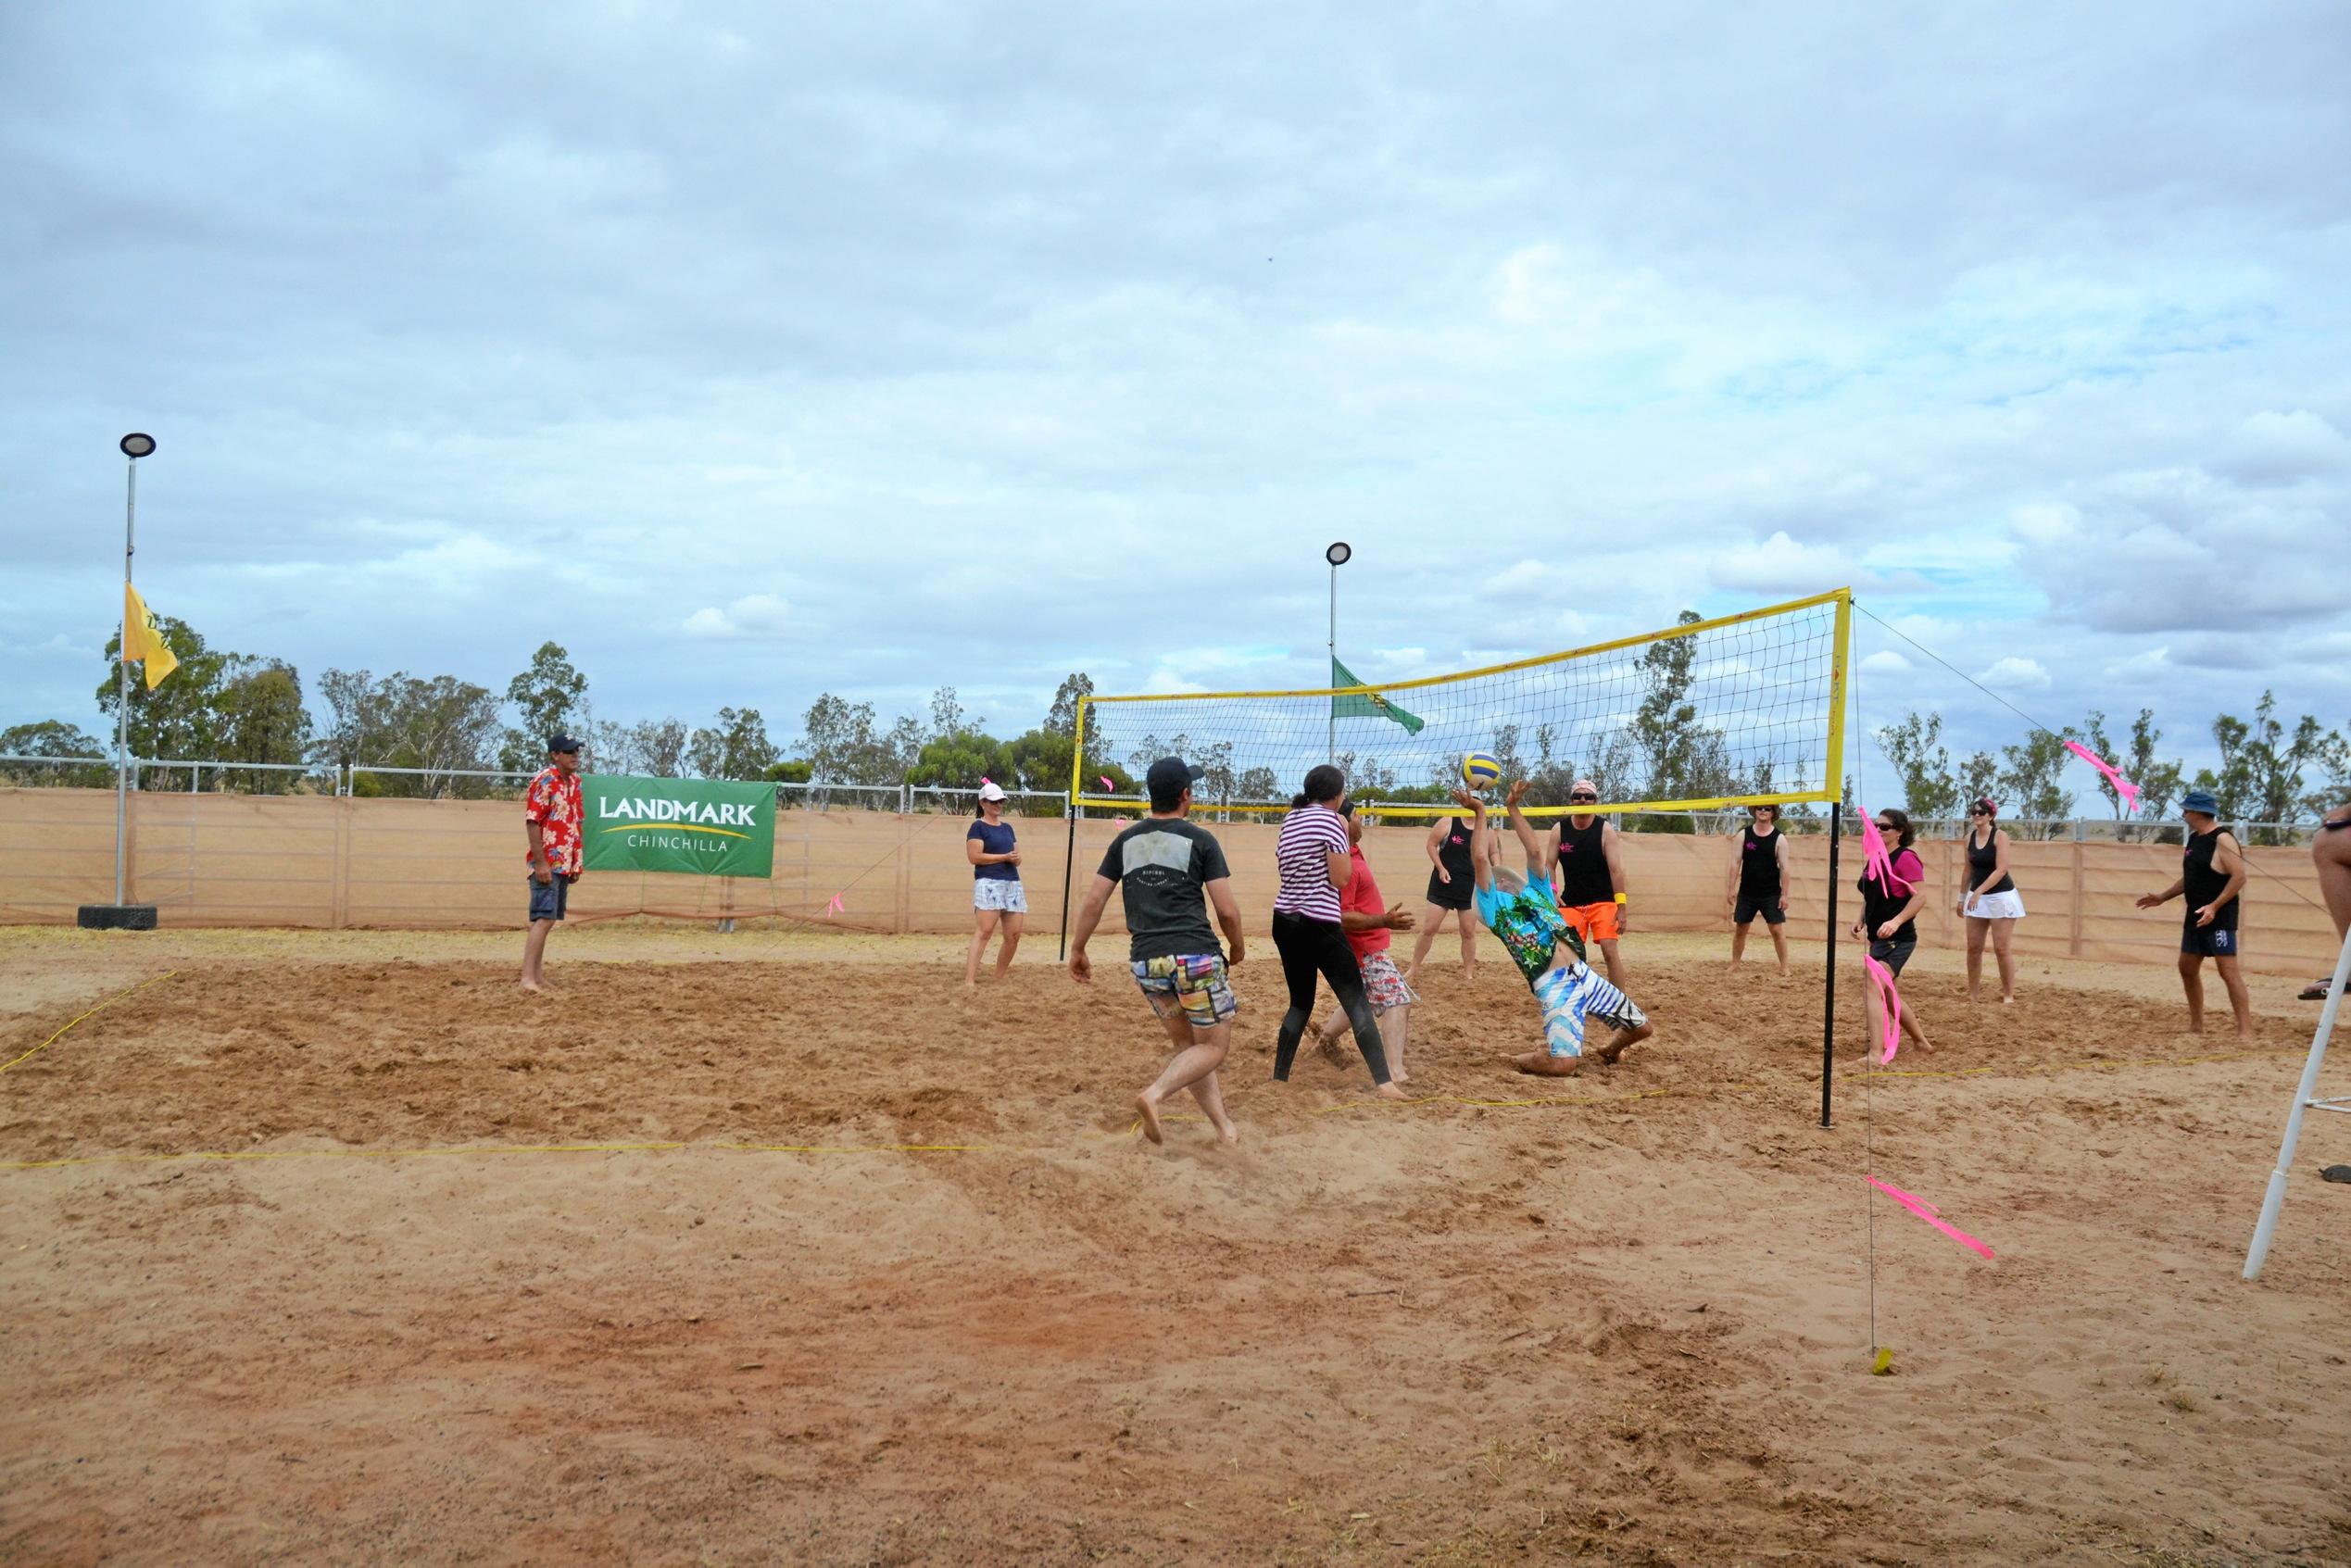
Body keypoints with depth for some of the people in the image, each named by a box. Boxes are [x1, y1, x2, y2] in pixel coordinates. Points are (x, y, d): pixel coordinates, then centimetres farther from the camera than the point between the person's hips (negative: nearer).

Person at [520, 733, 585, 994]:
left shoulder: (575, 781, 13)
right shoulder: (544, 780, -11)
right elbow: (532, 822, -16)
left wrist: (578, 862, 16)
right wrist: (540, 863, -20)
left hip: (566, 864, 8)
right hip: (547, 864, -8)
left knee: (548, 919, 11)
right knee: (544, 919, -13)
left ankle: (536, 975, 16)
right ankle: (527, 978, -14)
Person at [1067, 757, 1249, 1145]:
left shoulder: (1126, 840, 10)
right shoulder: (1200, 840, -2)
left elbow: (1093, 900, 8)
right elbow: (1227, 910, -4)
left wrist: (1077, 950, 18)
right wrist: (1236, 952, 13)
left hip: (1146, 963, 5)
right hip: (1196, 957, -5)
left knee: (1187, 1044, 19)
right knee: (1214, 1046, 6)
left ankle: (1224, 1128, 15)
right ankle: (1155, 1094, -16)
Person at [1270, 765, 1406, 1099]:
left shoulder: (1289, 820, 11)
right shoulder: (1329, 820, -10)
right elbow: (1341, 878, -13)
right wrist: (1344, 836, -1)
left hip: (1284, 920, 7)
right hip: (1319, 924, -7)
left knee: (1300, 1003, 18)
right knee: (1357, 1001, -5)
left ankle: (1279, 1078, 17)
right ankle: (1383, 1082, -12)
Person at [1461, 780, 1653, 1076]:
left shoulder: (1536, 893, 22)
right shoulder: (1494, 905, 6)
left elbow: (1536, 852, 15)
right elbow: (1480, 860, -4)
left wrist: (1513, 808, 16)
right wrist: (1479, 813, 2)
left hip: (1584, 974, 7)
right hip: (1555, 986, -7)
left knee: (1643, 1028, 12)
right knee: (1563, 1064, -25)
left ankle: (1608, 1051, 41)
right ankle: (1519, 1060, 6)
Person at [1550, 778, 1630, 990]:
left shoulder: (1605, 829, -7)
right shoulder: (1560, 829, 1)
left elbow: (1616, 869, -11)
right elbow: (1550, 865, 5)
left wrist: (1621, 907, -16)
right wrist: (1552, 893, -12)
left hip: (1603, 901, -3)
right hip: (1570, 903, 3)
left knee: (1610, 951, -13)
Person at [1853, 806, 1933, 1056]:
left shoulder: (1906, 858, -13)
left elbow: (1920, 897, -19)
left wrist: (1896, 921, -30)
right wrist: (1861, 920, 8)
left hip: (1897, 940, -10)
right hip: (1879, 940, 10)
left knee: (1871, 988, -20)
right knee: (1886, 995, 19)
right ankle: (1921, 1041, 36)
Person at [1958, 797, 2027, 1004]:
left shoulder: (2000, 837, -12)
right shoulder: (1970, 838, 6)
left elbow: (2001, 870, -19)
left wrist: (1979, 891, -25)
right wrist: (1962, 897, 16)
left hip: (2001, 896, -6)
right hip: (1977, 897, 6)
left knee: (2001, 948, -5)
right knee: (1973, 948, 5)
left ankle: (2009, 994, 4)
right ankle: (1972, 994, 13)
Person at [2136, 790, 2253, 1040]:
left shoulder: (2222, 839, -14)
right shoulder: (2194, 839, 14)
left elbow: (2239, 877, -20)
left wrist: (2214, 907, -27)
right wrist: (2162, 897, 19)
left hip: (2219, 917, -10)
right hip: (2196, 916, 10)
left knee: (2228, 971, -13)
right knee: (2187, 968, 13)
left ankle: (2245, 1031, -13)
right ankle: (2196, 1026, 22)